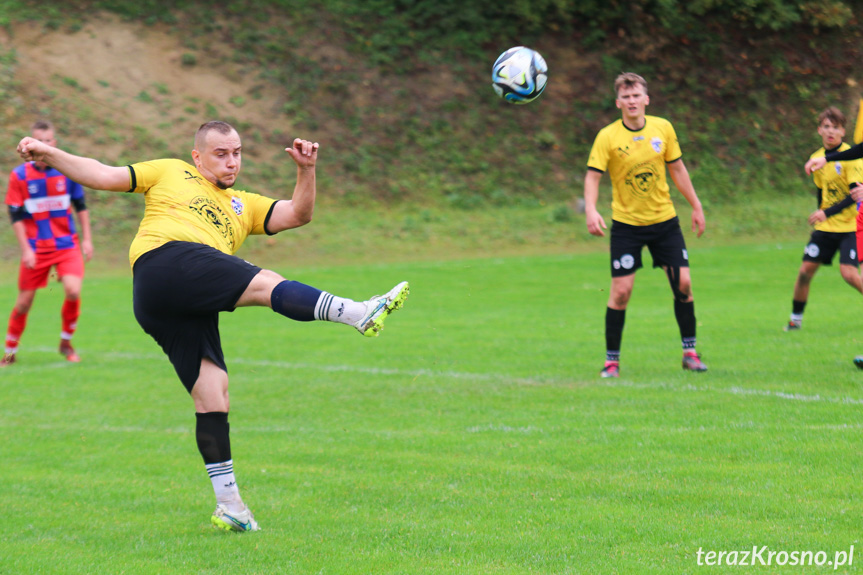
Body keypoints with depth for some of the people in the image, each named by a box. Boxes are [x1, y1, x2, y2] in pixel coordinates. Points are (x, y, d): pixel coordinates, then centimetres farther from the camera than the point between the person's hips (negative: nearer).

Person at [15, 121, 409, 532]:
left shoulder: (243, 206, 36)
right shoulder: (171, 173, 25)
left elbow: (298, 214, 25)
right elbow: (103, 176, 22)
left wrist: (306, 170, 9)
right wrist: (49, 155, 12)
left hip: (194, 308, 6)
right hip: (164, 261, -6)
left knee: (212, 397, -4)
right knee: (266, 283, -24)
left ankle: (228, 507, -4)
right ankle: (358, 314, -38)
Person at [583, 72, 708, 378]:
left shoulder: (663, 128, -1)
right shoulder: (607, 137, -11)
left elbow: (677, 168, 10)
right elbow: (592, 176, -14)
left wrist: (696, 206, 11)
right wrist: (590, 210, -31)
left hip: (664, 220, 3)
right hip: (626, 224, -3)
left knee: (683, 283, -1)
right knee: (621, 290, -7)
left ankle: (690, 352, 12)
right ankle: (612, 360, 5)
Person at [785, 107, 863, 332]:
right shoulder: (816, 158, 6)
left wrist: (827, 213, -26)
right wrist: (819, 215, 14)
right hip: (825, 226, 5)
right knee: (806, 269, 0)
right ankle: (795, 318, 16)